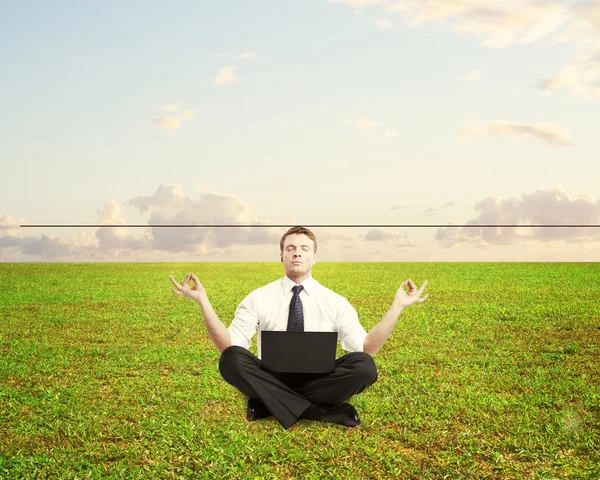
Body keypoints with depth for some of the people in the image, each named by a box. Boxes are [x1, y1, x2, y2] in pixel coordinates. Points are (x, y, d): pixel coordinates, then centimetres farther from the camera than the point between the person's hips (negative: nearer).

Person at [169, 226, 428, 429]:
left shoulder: (336, 302, 6)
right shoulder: (258, 298, 4)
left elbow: (365, 349, -4)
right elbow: (228, 347, -5)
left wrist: (397, 307, -13)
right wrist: (203, 301, -15)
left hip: (317, 381, 0)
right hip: (272, 378, 0)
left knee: (364, 366, -29)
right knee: (231, 359, -31)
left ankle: (269, 403, -22)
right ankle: (322, 411, -28)